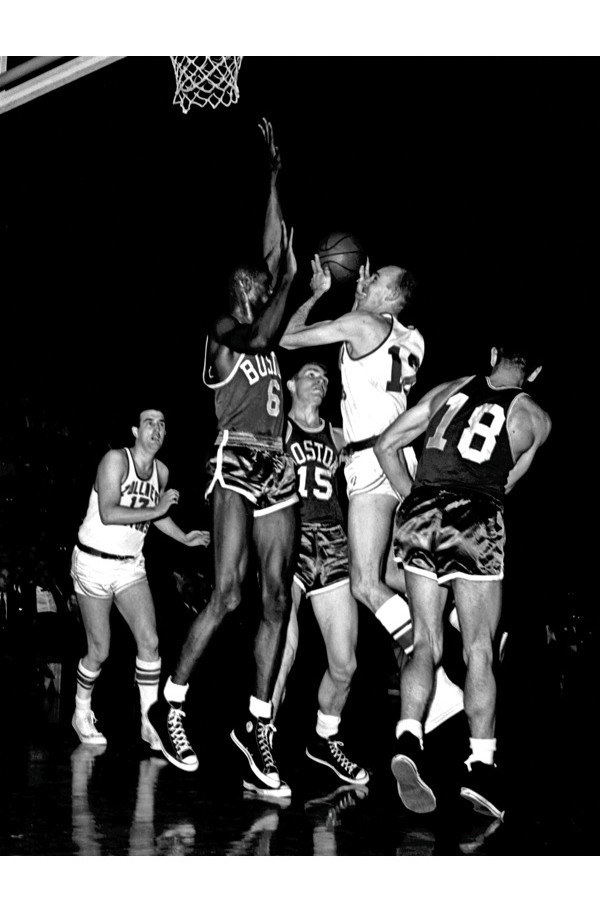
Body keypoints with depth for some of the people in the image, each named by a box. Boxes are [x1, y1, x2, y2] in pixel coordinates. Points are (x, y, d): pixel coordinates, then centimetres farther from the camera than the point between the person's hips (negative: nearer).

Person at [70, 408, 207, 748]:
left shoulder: (161, 471, 4)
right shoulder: (116, 459, -16)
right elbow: (108, 513, -28)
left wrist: (185, 538, 12)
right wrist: (157, 509, -30)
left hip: (131, 565, 5)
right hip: (94, 563, -5)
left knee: (150, 641, -9)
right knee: (100, 651, 0)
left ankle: (150, 722, -2)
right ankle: (82, 714, 23)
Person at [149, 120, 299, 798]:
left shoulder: (262, 328, 20)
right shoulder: (223, 329, 3)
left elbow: (273, 250, 21)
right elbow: (259, 338, -19)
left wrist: (274, 176, 23)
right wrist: (288, 282, -8)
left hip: (277, 468, 7)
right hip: (236, 462, -7)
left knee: (277, 598, 0)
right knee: (227, 595, -16)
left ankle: (258, 723, 3)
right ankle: (170, 704, -2)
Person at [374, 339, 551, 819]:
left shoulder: (448, 390, 16)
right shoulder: (535, 419, 10)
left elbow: (386, 445, 15)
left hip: (420, 511, 3)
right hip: (475, 521, -3)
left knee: (426, 643, 9)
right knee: (479, 650, 5)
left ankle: (408, 740, -10)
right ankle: (481, 765, 4)